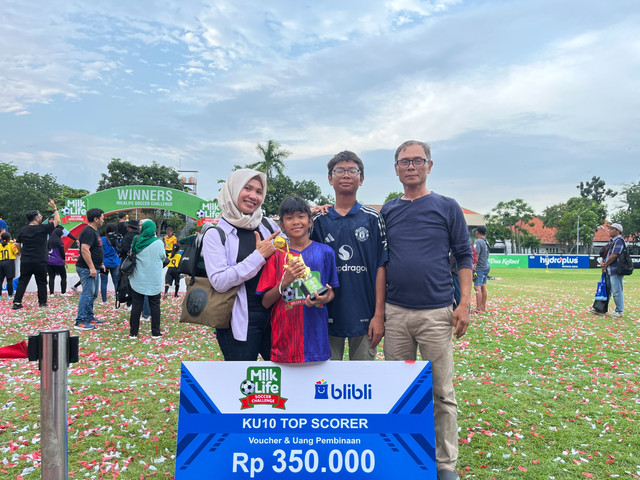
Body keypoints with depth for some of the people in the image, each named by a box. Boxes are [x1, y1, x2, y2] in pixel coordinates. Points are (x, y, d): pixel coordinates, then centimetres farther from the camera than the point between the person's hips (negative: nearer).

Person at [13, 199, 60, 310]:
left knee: (22, 282, 8)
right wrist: (54, 208, 8)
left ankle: (17, 302, 3)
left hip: (25, 262, 4)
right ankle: (42, 303, 11)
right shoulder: (42, 228, -10)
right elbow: (57, 221, -1)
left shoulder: (23, 230, 5)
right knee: (41, 283, 7)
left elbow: (17, 244, 11)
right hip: (40, 262, -4)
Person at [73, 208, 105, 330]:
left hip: (93, 268, 11)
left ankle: (89, 317, 24)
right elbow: (84, 250, -24)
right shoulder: (88, 231, -16)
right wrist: (91, 267, -26)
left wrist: (100, 264, 26)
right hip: (87, 269, -11)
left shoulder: (94, 231, 18)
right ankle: (80, 322, -9)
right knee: (87, 294, -11)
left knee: (93, 294, 15)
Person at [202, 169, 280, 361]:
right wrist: (259, 256, -17)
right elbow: (219, 281, -15)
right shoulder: (215, 234, -4)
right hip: (239, 322, -4)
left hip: (273, 316, 4)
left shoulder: (268, 226, 8)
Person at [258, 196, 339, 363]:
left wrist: (326, 298, -11)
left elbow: (333, 292, 11)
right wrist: (285, 282, -15)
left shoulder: (325, 251, 2)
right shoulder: (277, 255, 4)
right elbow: (265, 302, 1)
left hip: (316, 335, 0)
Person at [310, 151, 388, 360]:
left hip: (365, 317, 0)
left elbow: (381, 267, 0)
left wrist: (379, 314, -6)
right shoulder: (319, 220, 5)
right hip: (327, 316, 1)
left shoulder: (373, 218, 3)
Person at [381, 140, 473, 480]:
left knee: (442, 393, 4)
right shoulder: (387, 211, 9)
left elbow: (463, 257, 3)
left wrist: (465, 303, -5)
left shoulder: (447, 207, 2)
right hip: (394, 312, 3)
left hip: (435, 313, -2)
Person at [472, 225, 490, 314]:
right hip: (486, 266, 9)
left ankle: (478, 309, -11)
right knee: (483, 287, 14)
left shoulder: (478, 241, -13)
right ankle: (483, 307, 21)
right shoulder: (486, 242, 11)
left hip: (480, 268, -9)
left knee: (477, 287, -9)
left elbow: (476, 255, -17)